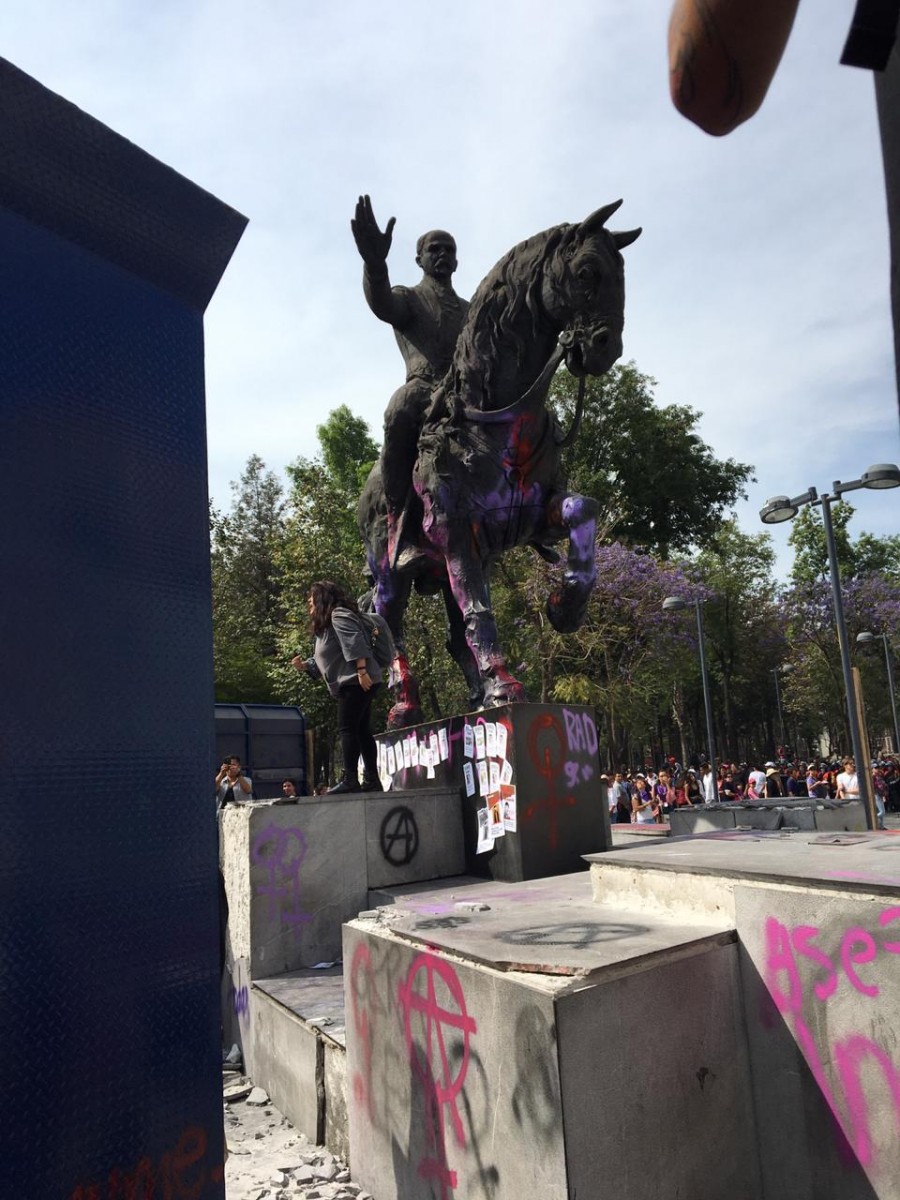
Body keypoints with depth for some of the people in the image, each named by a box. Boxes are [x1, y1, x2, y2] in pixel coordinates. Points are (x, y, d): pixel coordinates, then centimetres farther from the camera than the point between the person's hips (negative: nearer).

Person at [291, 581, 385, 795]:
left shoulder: (338, 615, -7)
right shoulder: (323, 625, 25)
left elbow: (355, 643, -20)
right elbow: (322, 661, 26)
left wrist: (361, 671, -27)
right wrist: (303, 665, 10)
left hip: (356, 682, -11)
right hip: (350, 684, 11)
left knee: (347, 729, -12)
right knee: (361, 731, 9)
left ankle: (350, 780, -13)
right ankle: (372, 780, 12)